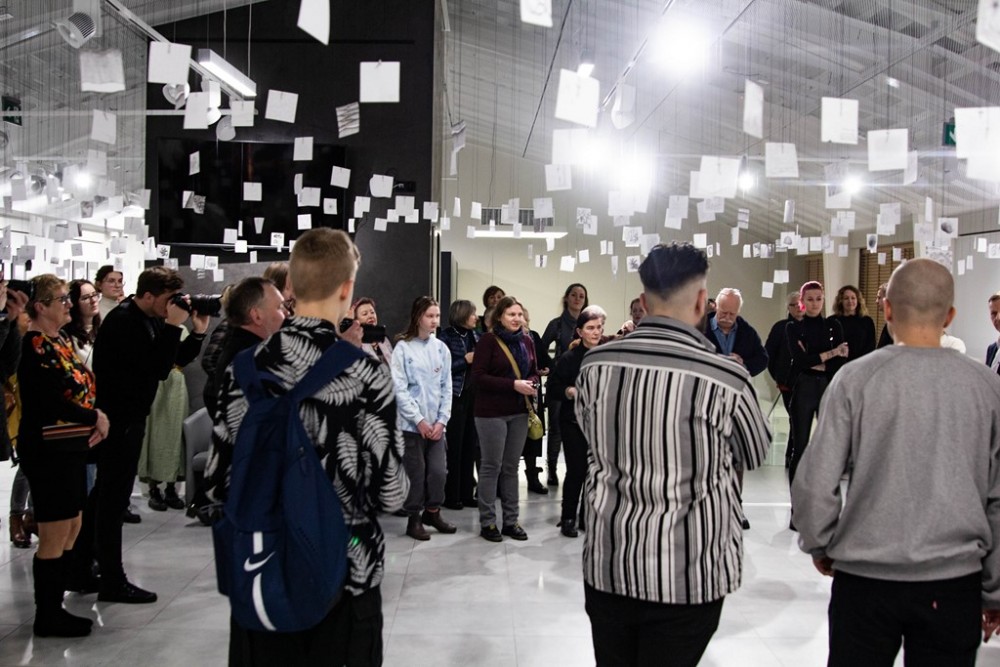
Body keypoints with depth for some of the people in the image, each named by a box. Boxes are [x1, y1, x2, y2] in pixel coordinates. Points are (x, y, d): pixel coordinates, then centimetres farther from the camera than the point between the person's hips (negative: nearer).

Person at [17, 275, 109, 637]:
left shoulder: (60, 341, 12)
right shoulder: (34, 346, -15)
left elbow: (81, 388, 13)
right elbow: (51, 402, -23)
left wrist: (95, 420, -4)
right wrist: (95, 417, -12)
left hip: (69, 448, 9)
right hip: (47, 451, -9)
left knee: (71, 529, 15)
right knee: (54, 536, 1)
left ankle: (55, 607, 26)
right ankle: (46, 616, 15)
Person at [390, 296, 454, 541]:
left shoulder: (442, 348, 7)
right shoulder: (403, 347, -6)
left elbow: (446, 388, 7)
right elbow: (399, 389, -10)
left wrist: (442, 420, -3)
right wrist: (419, 420, -12)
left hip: (436, 423, 4)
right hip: (412, 423, -3)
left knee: (439, 470, 1)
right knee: (417, 473, 1)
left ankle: (432, 512, 24)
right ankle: (414, 519, 19)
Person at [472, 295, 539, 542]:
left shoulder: (526, 341, 8)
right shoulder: (488, 340, -10)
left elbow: (534, 372, 17)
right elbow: (479, 376, -15)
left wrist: (531, 383, -7)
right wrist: (513, 384, -21)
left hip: (519, 412, 6)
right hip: (491, 412, -5)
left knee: (511, 467, 12)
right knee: (491, 466, 3)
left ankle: (511, 520, 20)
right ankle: (487, 522, 13)